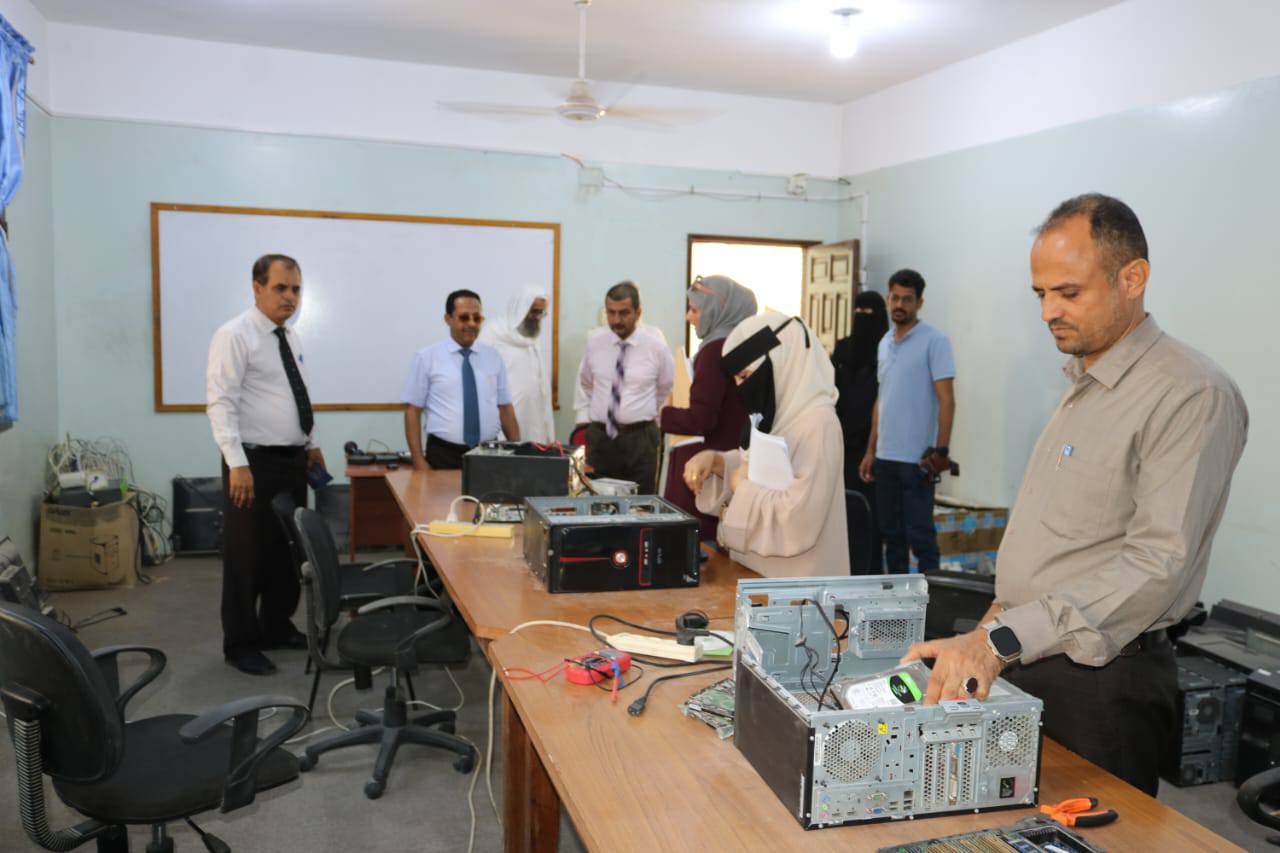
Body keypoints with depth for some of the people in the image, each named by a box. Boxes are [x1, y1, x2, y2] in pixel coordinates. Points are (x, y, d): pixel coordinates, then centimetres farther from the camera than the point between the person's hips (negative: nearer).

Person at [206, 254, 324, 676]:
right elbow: (221, 402, -19)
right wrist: (237, 463, -26)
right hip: (255, 461, -8)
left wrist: (312, 443, 17)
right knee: (248, 556, 3)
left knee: (288, 550, 16)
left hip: (292, 460, 8)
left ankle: (276, 628, 31)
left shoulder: (291, 338, 12)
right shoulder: (235, 335, -13)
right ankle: (241, 644, 17)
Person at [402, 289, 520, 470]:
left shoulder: (494, 357, 8)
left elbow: (505, 408, 9)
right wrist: (419, 461, -10)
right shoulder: (427, 357, -1)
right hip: (444, 455, -2)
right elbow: (412, 411, -2)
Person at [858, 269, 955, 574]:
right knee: (891, 532, 12)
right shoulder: (884, 344, 13)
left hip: (917, 458, -6)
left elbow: (946, 400, -11)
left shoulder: (934, 341, -6)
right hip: (885, 456, 6)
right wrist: (871, 450, 14)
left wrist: (941, 451, -18)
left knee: (920, 535, -1)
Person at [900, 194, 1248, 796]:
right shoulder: (1080, 382, 12)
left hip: (1100, 683, -8)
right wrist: (1002, 614, 13)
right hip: (1021, 660, 8)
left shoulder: (1192, 395, -17)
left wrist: (1003, 640, -31)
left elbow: (1157, 562, -26)